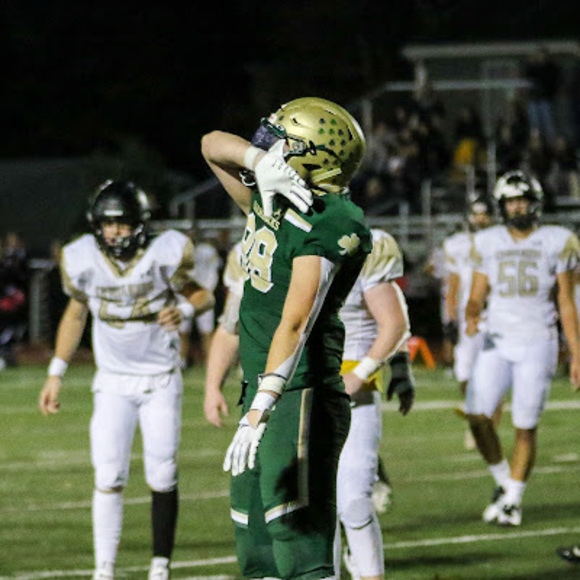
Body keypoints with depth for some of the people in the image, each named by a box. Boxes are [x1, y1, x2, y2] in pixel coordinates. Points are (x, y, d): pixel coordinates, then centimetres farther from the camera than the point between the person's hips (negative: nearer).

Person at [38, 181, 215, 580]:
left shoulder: (164, 255, -15)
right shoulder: (83, 260, -8)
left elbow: (202, 295, -1)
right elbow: (75, 314, 8)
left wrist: (184, 310, -25)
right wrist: (56, 374, 7)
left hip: (161, 380, -1)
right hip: (113, 381, 1)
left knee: (162, 478, -1)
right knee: (108, 478, -6)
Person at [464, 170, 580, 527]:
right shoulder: (488, 244, 6)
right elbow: (477, 296, 9)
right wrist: (471, 317, -14)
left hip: (537, 345, -2)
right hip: (497, 343, 2)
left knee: (526, 427, -2)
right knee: (478, 417, -11)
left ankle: (513, 501, 13)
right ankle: (504, 482, 12)